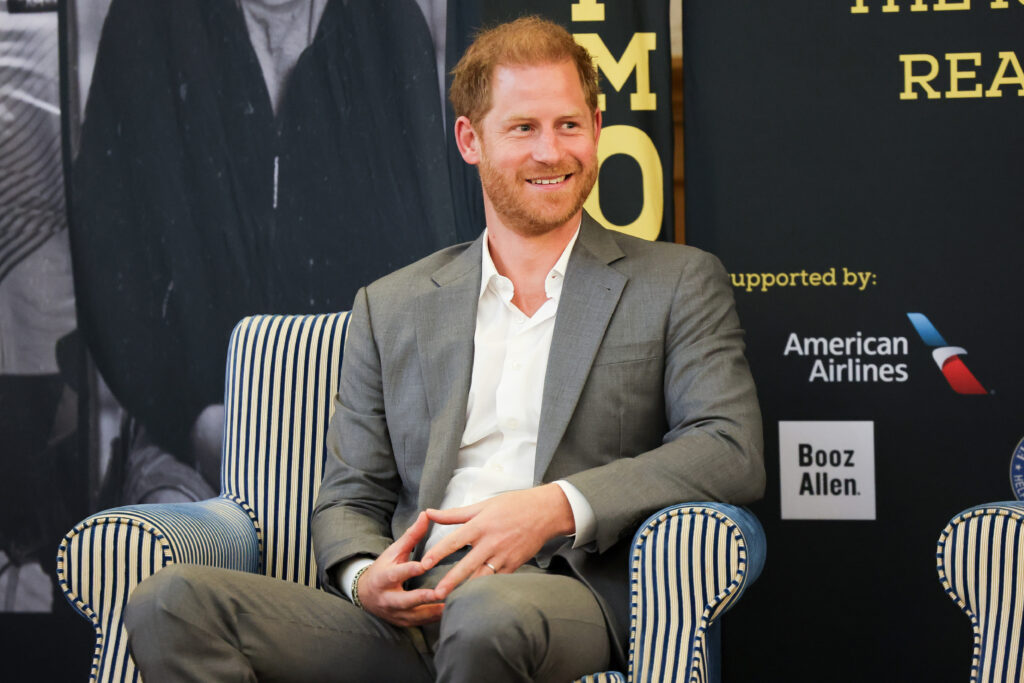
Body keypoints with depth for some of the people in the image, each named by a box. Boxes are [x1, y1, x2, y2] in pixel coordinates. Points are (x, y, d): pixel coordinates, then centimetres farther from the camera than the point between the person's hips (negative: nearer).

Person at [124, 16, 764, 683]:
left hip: (567, 595, -3)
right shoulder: (392, 308, 21)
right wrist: (365, 577, -7)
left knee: (490, 609, -41)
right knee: (174, 602, -22)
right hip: (406, 614, 3)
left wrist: (560, 505, -14)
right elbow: (348, 499, 19)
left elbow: (733, 452, 0)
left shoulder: (680, 284, 13)